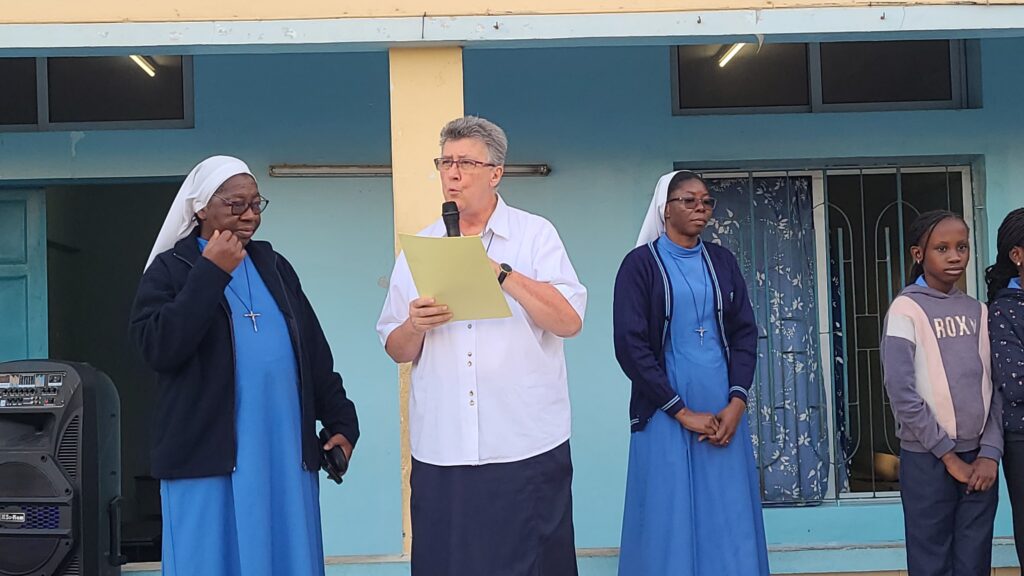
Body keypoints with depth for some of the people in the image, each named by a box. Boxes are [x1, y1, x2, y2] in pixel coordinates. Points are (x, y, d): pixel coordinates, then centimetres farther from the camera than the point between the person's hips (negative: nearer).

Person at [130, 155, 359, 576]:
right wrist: (210, 273, -14)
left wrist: (341, 421, 10)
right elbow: (158, 348, -15)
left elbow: (314, 351, 16)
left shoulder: (274, 266, 16)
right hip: (208, 455, -4)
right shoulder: (170, 269, 2)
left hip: (286, 452, 4)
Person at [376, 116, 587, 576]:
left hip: (526, 448, -2)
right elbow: (397, 350, 12)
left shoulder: (535, 235, 4)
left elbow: (570, 321, -8)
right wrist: (415, 326, -9)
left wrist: (501, 273, -15)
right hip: (440, 451, 3)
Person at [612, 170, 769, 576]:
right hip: (665, 413, -4)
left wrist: (737, 402, -7)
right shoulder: (640, 264, -3)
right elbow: (630, 345, -9)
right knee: (671, 520, -1)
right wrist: (682, 412, -12)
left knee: (729, 519, 5)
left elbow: (744, 332, 8)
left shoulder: (722, 262, 11)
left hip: (724, 410, 4)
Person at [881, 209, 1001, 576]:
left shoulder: (977, 311, 9)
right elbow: (901, 392, -14)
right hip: (927, 459, -4)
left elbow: (995, 388, 6)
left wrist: (990, 452, -7)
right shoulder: (906, 309, -7)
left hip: (978, 457, 4)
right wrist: (948, 455, -13)